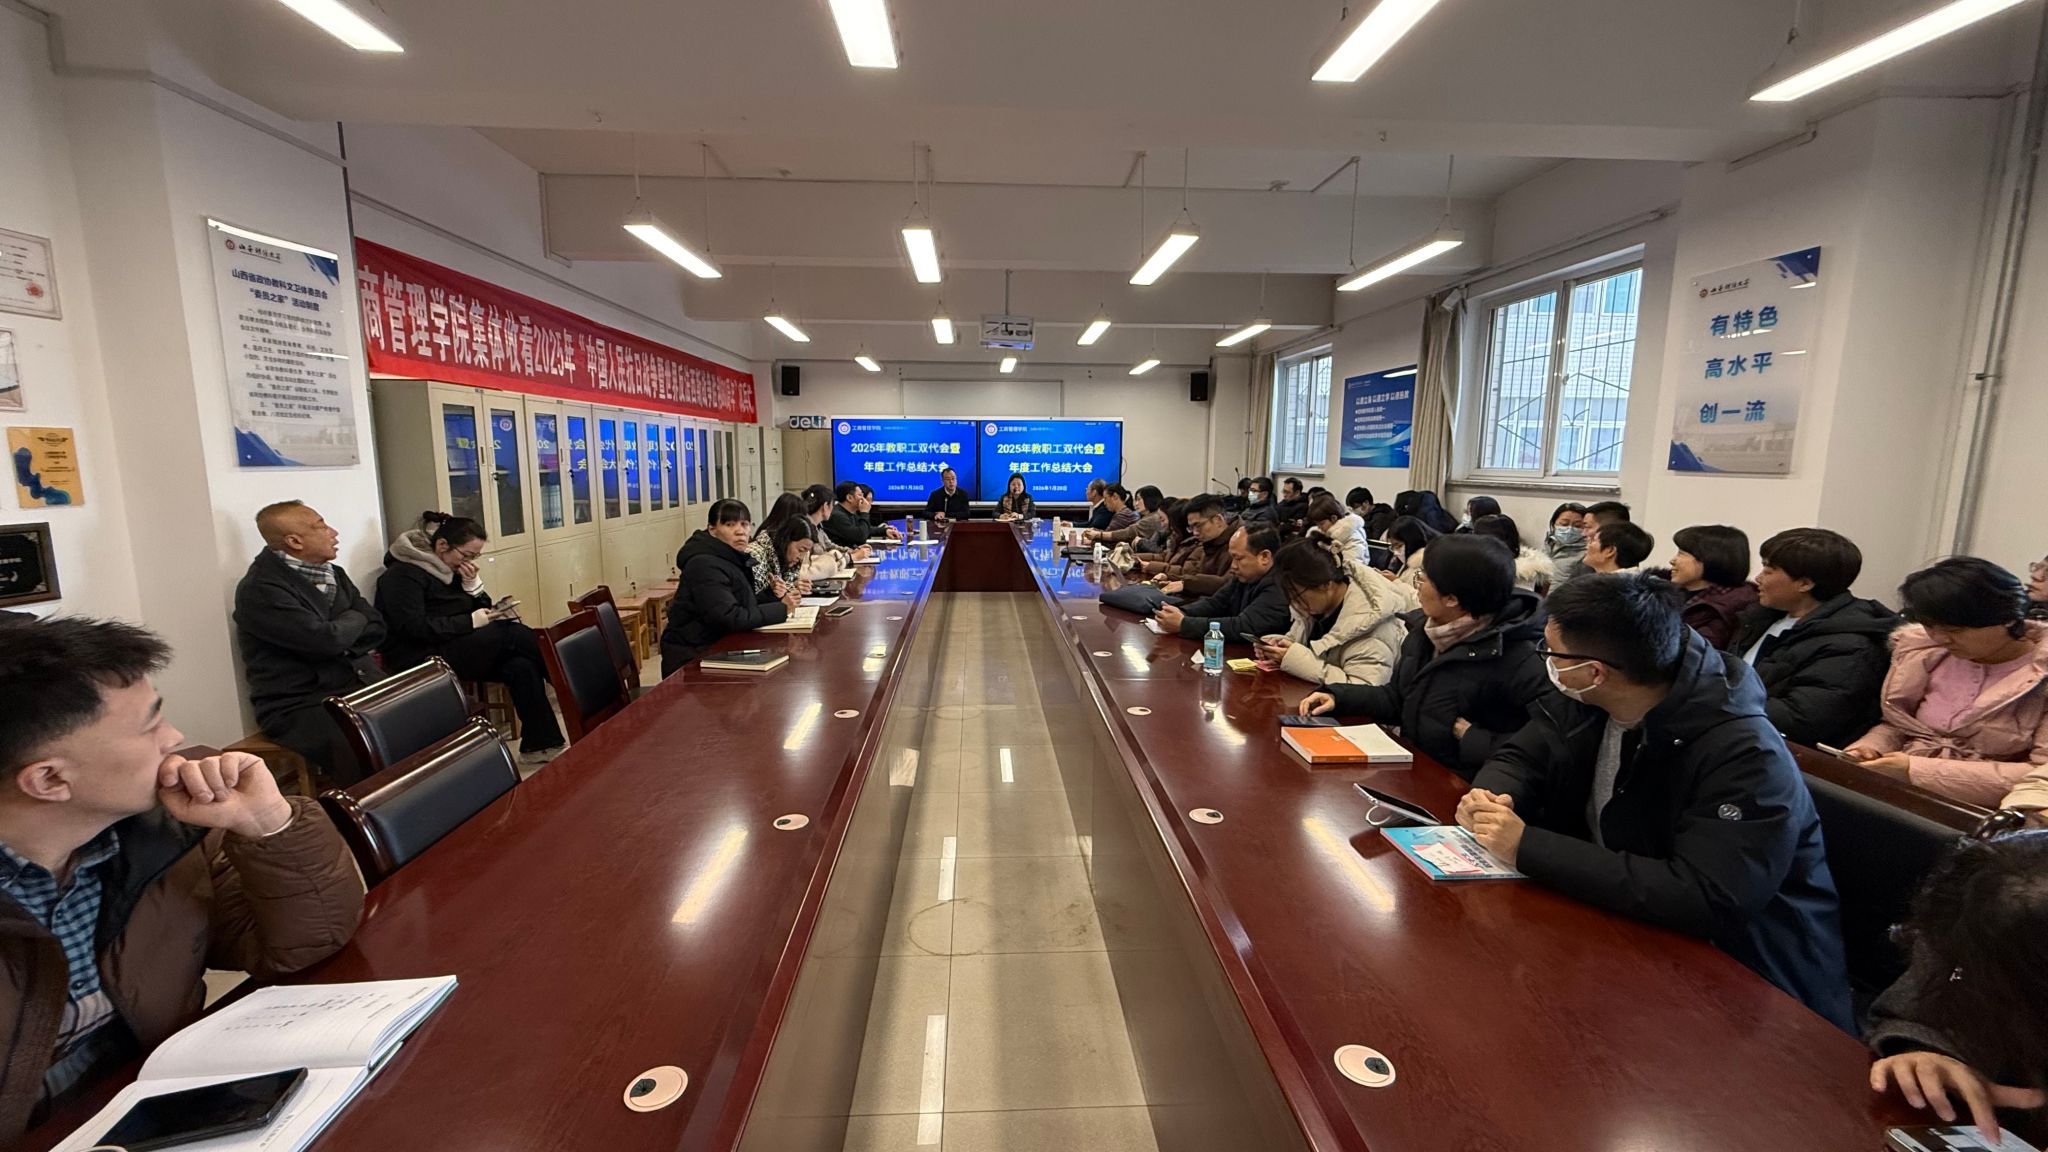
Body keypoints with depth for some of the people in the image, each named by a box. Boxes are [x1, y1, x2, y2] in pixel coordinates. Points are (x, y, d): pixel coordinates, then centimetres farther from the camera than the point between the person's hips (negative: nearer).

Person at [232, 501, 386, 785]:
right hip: (299, 706, -7)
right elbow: (327, 639, -18)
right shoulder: (259, 590, -9)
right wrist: (355, 618, 2)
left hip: (358, 685, 7)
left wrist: (339, 638, -7)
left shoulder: (335, 574, 15)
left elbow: (375, 629, 11)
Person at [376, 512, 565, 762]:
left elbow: (480, 609, 14)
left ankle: (538, 743, -19)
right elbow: (414, 628, -21)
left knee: (520, 666, -21)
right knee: (511, 633, -25)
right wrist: (472, 621, -21)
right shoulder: (404, 574, -10)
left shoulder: (452, 570, 14)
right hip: (422, 661, -7)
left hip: (458, 649, 8)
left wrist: (473, 584, -4)